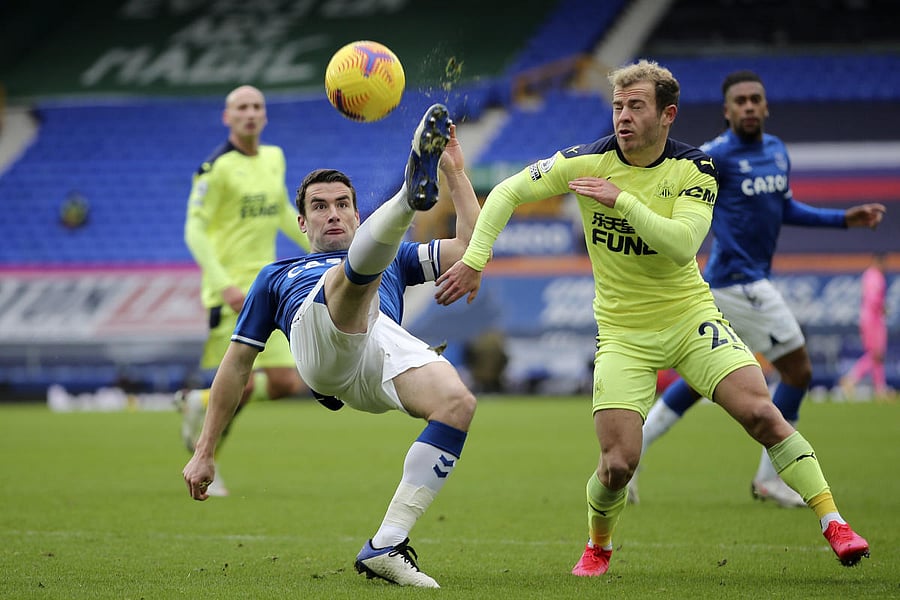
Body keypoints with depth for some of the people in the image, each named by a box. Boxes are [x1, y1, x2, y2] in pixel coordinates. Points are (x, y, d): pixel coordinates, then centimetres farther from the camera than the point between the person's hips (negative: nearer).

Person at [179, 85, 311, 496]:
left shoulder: (274, 158, 11)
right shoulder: (216, 167, -11)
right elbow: (194, 230, -13)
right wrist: (224, 285, -23)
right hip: (229, 289, -7)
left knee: (287, 384, 2)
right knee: (242, 383, -13)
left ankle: (200, 402, 22)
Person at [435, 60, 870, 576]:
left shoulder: (696, 169, -9)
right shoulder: (588, 162, -8)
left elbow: (683, 246, -23)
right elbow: (507, 193, -1)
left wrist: (622, 199, -27)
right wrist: (474, 259, -10)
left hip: (690, 316, 0)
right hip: (622, 332, 0)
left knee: (760, 412, -19)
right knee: (618, 463, -11)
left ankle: (832, 522, -9)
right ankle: (599, 547, 21)